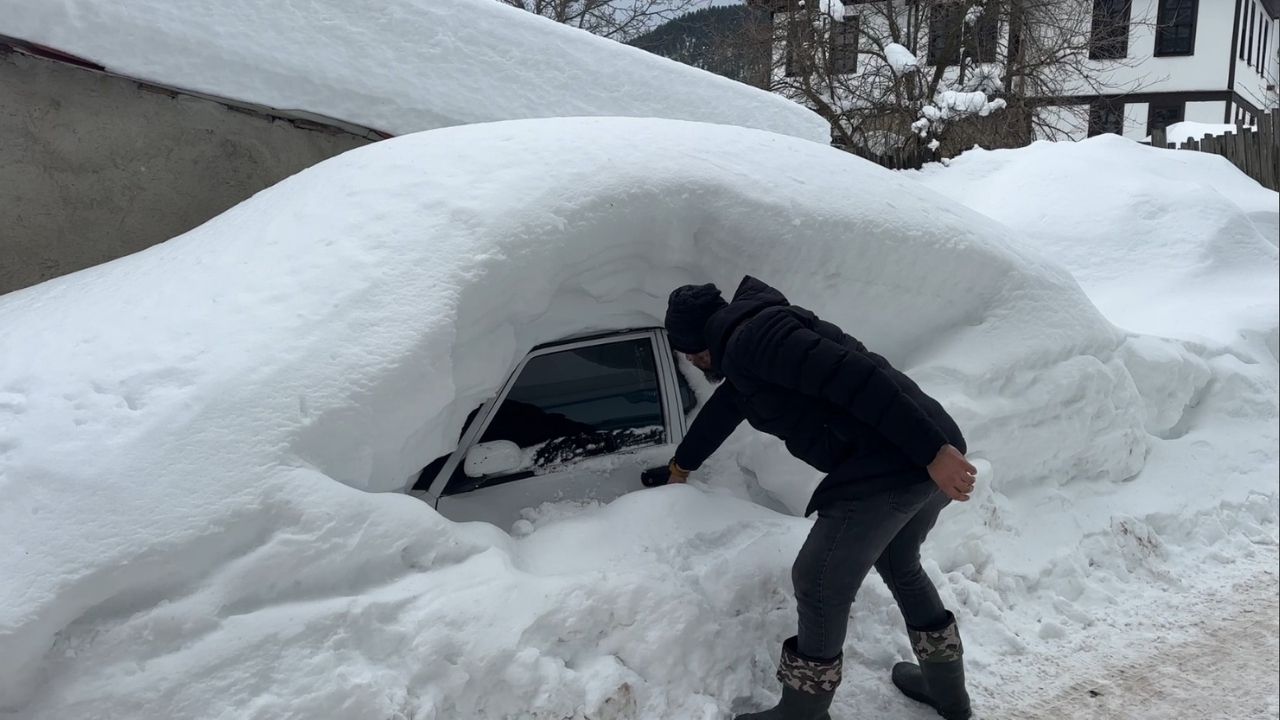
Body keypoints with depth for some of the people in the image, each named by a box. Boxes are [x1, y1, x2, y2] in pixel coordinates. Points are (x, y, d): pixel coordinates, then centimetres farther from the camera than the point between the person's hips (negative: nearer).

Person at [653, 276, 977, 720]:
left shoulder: (750, 338, -9)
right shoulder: (753, 333, 24)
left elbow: (853, 377, -21)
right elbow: (722, 410, 41)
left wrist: (931, 451, -22)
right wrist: (681, 466, 56)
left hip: (884, 468, -10)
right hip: (924, 453, 10)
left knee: (820, 587, 6)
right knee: (899, 565, 31)